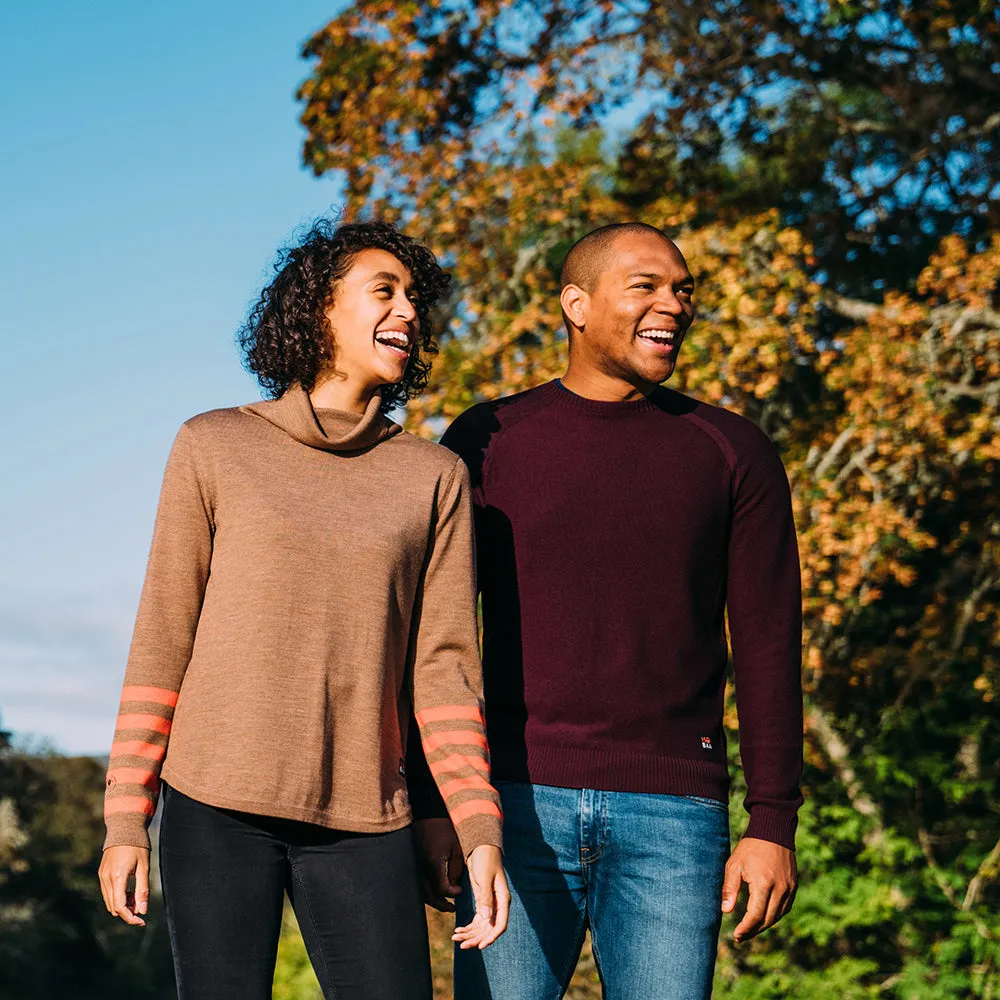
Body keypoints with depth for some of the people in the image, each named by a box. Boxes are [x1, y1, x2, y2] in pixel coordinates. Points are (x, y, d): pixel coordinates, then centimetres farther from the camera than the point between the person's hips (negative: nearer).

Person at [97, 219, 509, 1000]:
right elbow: (163, 642, 4)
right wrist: (126, 820, 0)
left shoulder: (435, 477, 8)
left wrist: (480, 833, -4)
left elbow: (444, 664, 5)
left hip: (361, 820, 1)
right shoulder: (214, 447, 5)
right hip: (217, 808, -1)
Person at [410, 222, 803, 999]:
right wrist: (431, 807, 1)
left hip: (672, 816, 0)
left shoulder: (731, 454, 6)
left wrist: (772, 827, 0)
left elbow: (768, 648, 5)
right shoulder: (488, 441, 6)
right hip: (519, 804, 0)